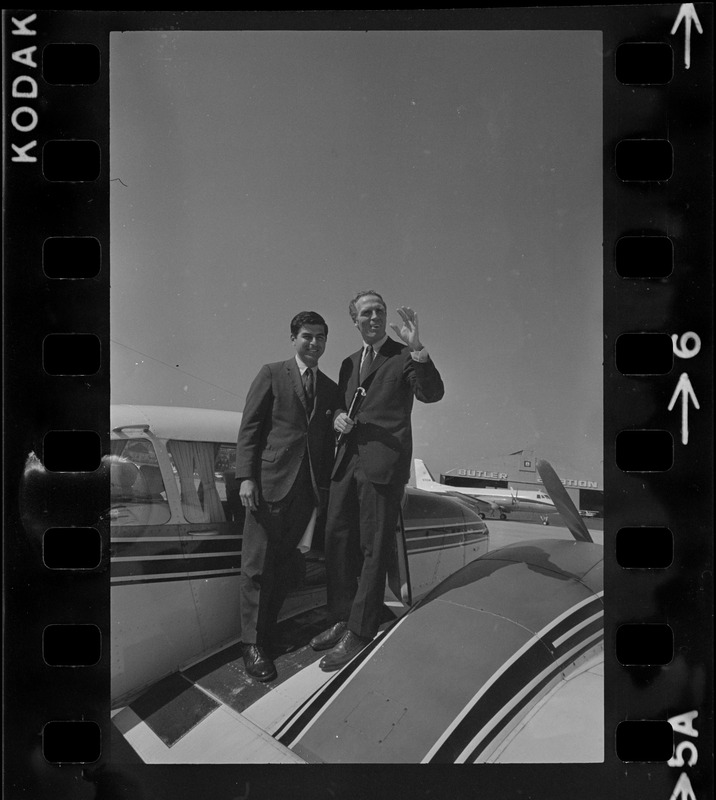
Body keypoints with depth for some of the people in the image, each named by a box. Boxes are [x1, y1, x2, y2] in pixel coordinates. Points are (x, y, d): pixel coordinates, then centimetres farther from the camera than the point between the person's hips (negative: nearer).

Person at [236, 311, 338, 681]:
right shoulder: (271, 375, 3)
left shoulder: (331, 389, 15)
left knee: (283, 564, 9)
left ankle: (268, 630, 20)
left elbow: (328, 441, 15)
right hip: (270, 481, -4)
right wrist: (246, 477, -11)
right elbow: (249, 427, -2)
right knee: (258, 565, -1)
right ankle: (252, 644, 5)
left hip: (307, 487, 4)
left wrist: (326, 485, 7)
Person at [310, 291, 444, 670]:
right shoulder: (349, 363, 19)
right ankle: (342, 620, 24)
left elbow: (432, 394, -16)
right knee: (337, 541, 10)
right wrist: (337, 418, 1)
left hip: (383, 463, -7)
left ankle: (360, 633, 5)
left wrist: (417, 349, -29)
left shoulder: (404, 356, -1)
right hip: (347, 461, 7)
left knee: (373, 549, -2)